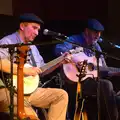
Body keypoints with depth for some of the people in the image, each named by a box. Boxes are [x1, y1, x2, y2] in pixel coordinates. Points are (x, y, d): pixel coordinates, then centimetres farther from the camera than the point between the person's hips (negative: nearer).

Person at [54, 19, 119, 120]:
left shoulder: (96, 47, 17)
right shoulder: (75, 40, -4)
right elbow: (58, 49, -22)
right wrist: (74, 58, -30)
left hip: (90, 80, 8)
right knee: (106, 85, -25)